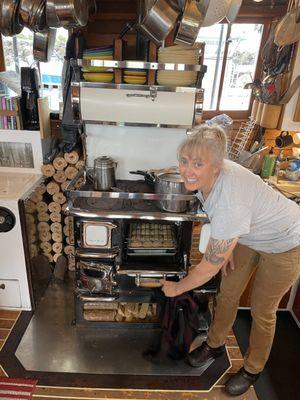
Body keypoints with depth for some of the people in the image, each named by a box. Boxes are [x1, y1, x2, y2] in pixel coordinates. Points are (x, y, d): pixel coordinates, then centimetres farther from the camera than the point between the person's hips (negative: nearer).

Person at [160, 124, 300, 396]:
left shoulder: (231, 201, -43)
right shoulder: (206, 175, -20)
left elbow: (211, 266, -31)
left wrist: (177, 288, -15)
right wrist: (224, 245, -3)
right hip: (249, 234, 7)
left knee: (262, 311, 10)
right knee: (228, 294, 15)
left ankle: (252, 370, 37)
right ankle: (215, 345, 40)